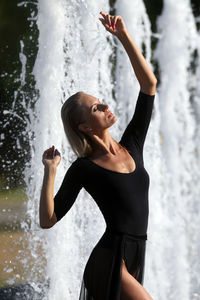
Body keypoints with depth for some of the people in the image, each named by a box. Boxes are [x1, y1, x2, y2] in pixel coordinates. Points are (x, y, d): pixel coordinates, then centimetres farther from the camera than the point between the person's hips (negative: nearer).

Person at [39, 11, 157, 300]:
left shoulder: (132, 145, 11)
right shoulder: (83, 169, -2)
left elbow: (149, 83, 10)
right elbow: (48, 220, -5)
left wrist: (123, 35, 5)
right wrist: (50, 170, -11)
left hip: (132, 264, 6)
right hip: (110, 263, -6)